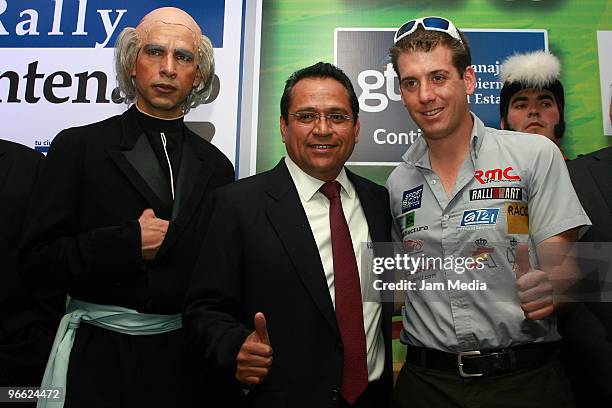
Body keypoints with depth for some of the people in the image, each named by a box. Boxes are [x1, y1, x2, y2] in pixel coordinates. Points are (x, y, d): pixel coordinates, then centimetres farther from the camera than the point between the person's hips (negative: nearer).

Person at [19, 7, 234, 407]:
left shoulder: (217, 166, 3)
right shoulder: (78, 146, -4)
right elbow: (37, 261, -7)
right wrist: (125, 244, -19)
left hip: (186, 355, 3)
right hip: (100, 354, -2)